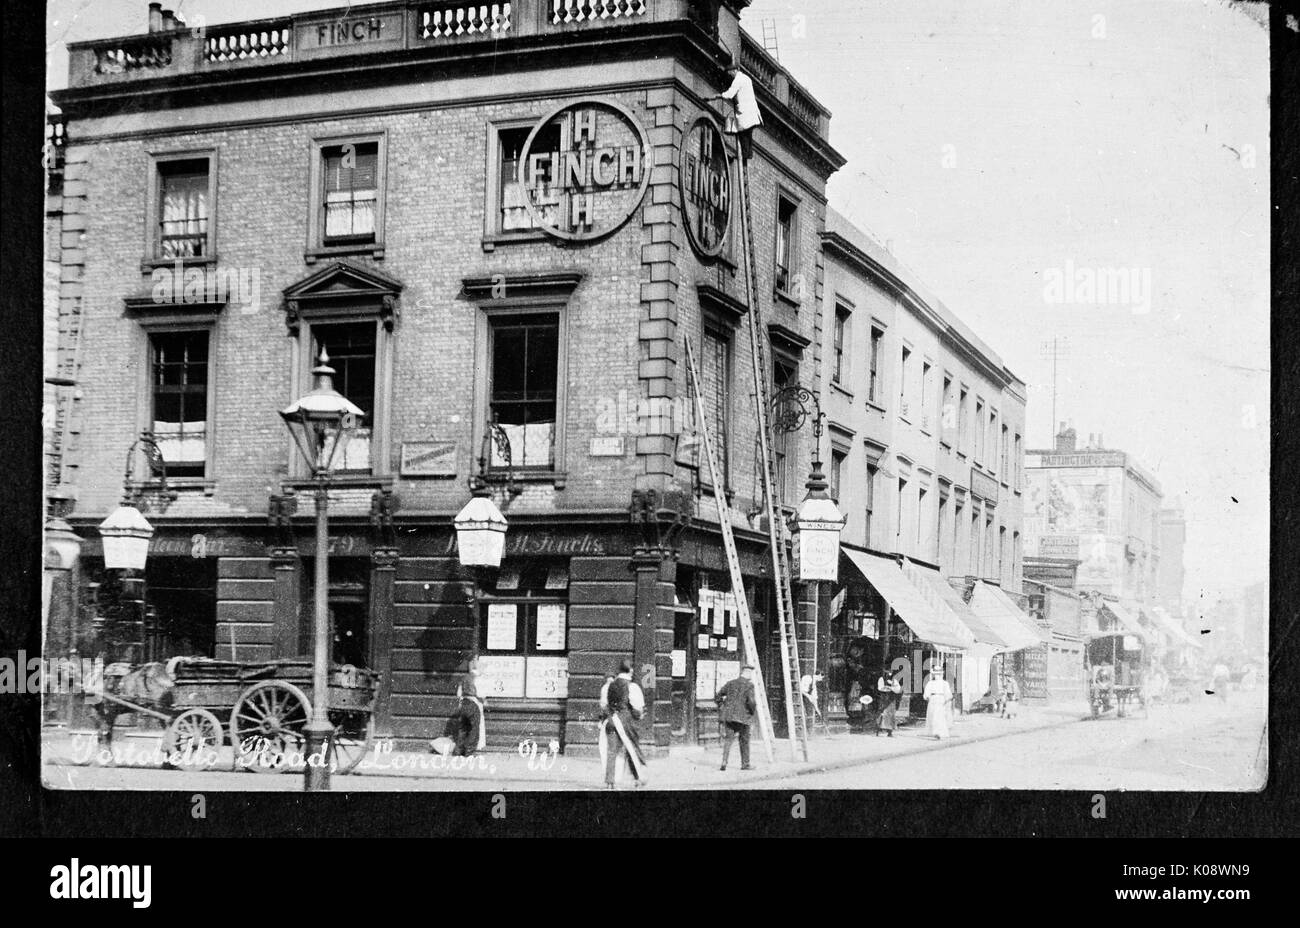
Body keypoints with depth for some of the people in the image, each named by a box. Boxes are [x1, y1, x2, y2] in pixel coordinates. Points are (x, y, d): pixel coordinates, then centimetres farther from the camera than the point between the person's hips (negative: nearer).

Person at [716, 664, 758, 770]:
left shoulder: (730, 683, 9)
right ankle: (745, 764, 19)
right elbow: (751, 701, -19)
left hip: (728, 715, 3)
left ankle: (724, 761, -18)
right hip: (742, 716, -3)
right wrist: (754, 709, 1)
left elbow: (718, 696, 9)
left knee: (728, 739, 2)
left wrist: (722, 709, 18)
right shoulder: (749, 685, -6)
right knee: (744, 740, 12)